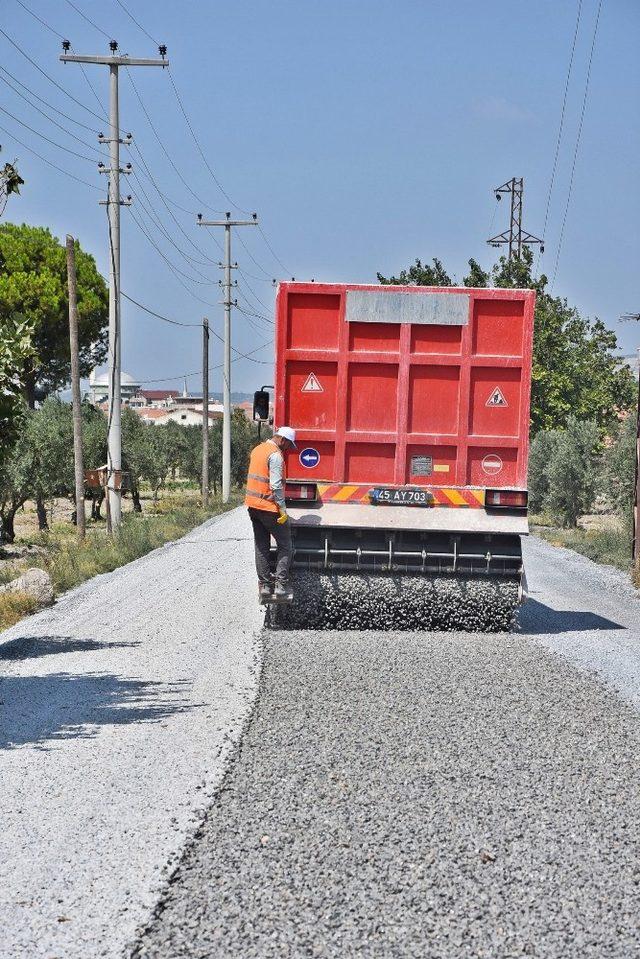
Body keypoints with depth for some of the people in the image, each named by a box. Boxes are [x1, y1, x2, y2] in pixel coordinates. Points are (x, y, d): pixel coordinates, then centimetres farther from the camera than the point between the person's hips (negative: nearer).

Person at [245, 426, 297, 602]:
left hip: (253, 505, 8)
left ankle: (264, 586, 11)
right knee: (285, 547, 1)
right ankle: (281, 586, -7)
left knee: (261, 547, 12)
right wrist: (283, 510, -16)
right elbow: (276, 485, -20)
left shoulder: (257, 449, 14)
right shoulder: (275, 455, -14)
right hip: (268, 507, -8)